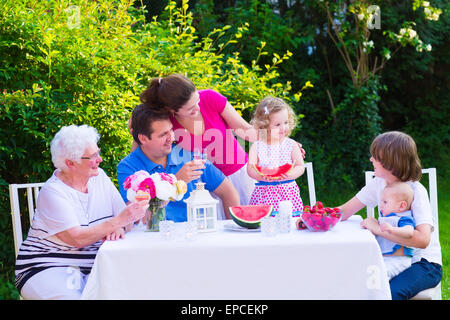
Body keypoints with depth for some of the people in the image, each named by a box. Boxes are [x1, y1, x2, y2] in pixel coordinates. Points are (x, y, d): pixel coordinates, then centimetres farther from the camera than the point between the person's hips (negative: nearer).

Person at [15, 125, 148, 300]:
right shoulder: (53, 192, -12)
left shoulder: (100, 177, 7)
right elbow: (77, 239, -21)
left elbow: (123, 215, 6)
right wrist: (119, 221, -26)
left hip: (91, 267, 5)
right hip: (47, 268, -5)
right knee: (72, 296, -35)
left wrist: (117, 228, -19)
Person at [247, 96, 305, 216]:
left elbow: (301, 167, 3)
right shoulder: (257, 146, 4)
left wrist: (290, 174, -18)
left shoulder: (291, 145, 5)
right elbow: (250, 169, 0)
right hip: (264, 193, -1)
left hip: (288, 192, 1)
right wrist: (260, 176, -22)